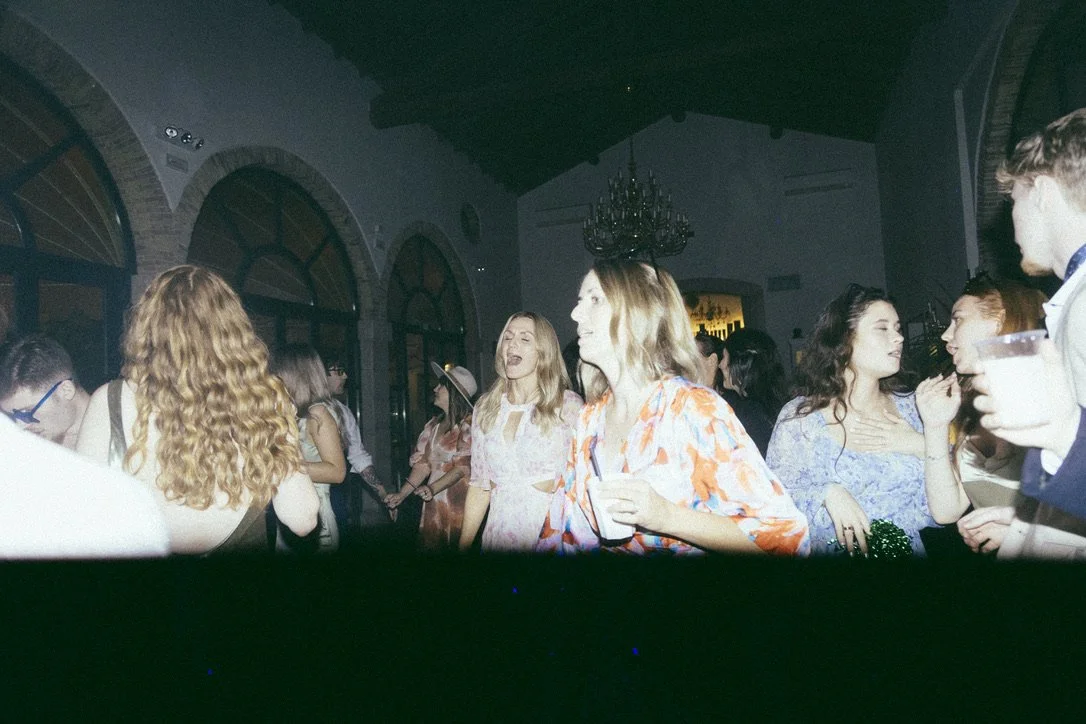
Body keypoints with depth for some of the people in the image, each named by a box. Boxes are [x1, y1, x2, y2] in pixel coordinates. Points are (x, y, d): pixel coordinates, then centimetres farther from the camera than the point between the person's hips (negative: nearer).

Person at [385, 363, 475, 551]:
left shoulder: (469, 424, -8)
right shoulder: (434, 424, 12)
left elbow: (462, 467, -14)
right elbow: (422, 463, 10)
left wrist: (432, 488, -24)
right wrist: (401, 494, 2)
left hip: (459, 503, -6)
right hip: (434, 504, 6)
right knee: (430, 548, 6)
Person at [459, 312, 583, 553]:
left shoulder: (569, 405, -8)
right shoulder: (485, 408, 5)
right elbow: (479, 484, 8)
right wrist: (463, 544, 5)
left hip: (551, 532, -3)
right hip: (500, 531, 4)